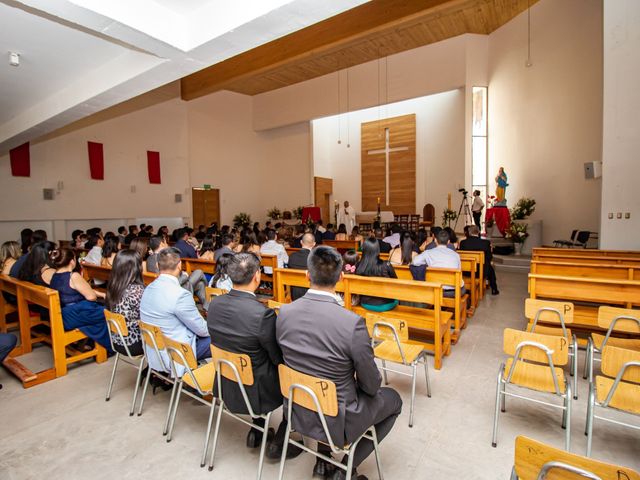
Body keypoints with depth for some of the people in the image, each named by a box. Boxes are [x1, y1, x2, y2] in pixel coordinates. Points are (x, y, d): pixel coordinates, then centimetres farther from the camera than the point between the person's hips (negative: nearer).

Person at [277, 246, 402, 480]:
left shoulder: (284, 312, -15)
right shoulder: (353, 323, -29)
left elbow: (288, 360, 3)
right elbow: (372, 385, -15)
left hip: (297, 411, 5)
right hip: (337, 421, -4)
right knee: (393, 399, 21)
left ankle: (323, 456, 34)